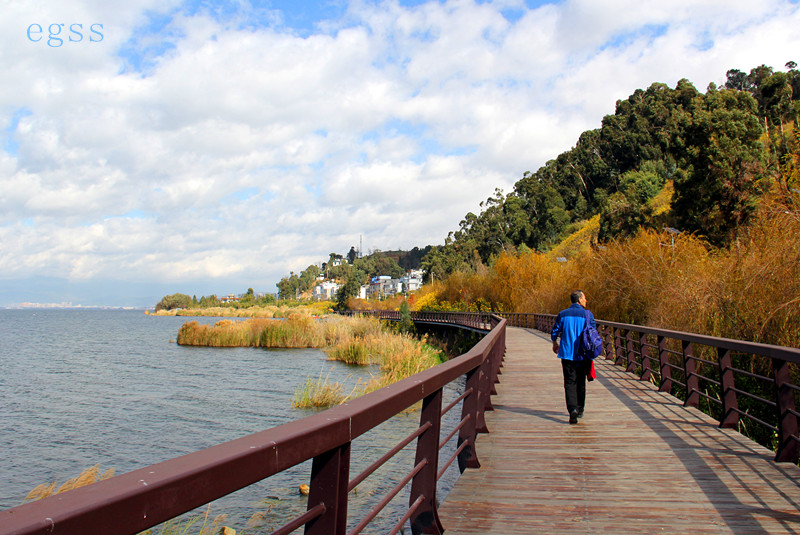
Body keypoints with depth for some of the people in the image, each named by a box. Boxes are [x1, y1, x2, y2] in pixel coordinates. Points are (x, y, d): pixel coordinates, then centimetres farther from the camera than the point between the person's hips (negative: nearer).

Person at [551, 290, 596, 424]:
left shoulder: (563, 314, 2)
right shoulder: (588, 314, -4)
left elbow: (554, 332, 7)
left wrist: (555, 344, 26)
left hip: (567, 353, 0)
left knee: (570, 383, -1)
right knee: (581, 382, 15)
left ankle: (572, 409, -20)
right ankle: (579, 410, 24)